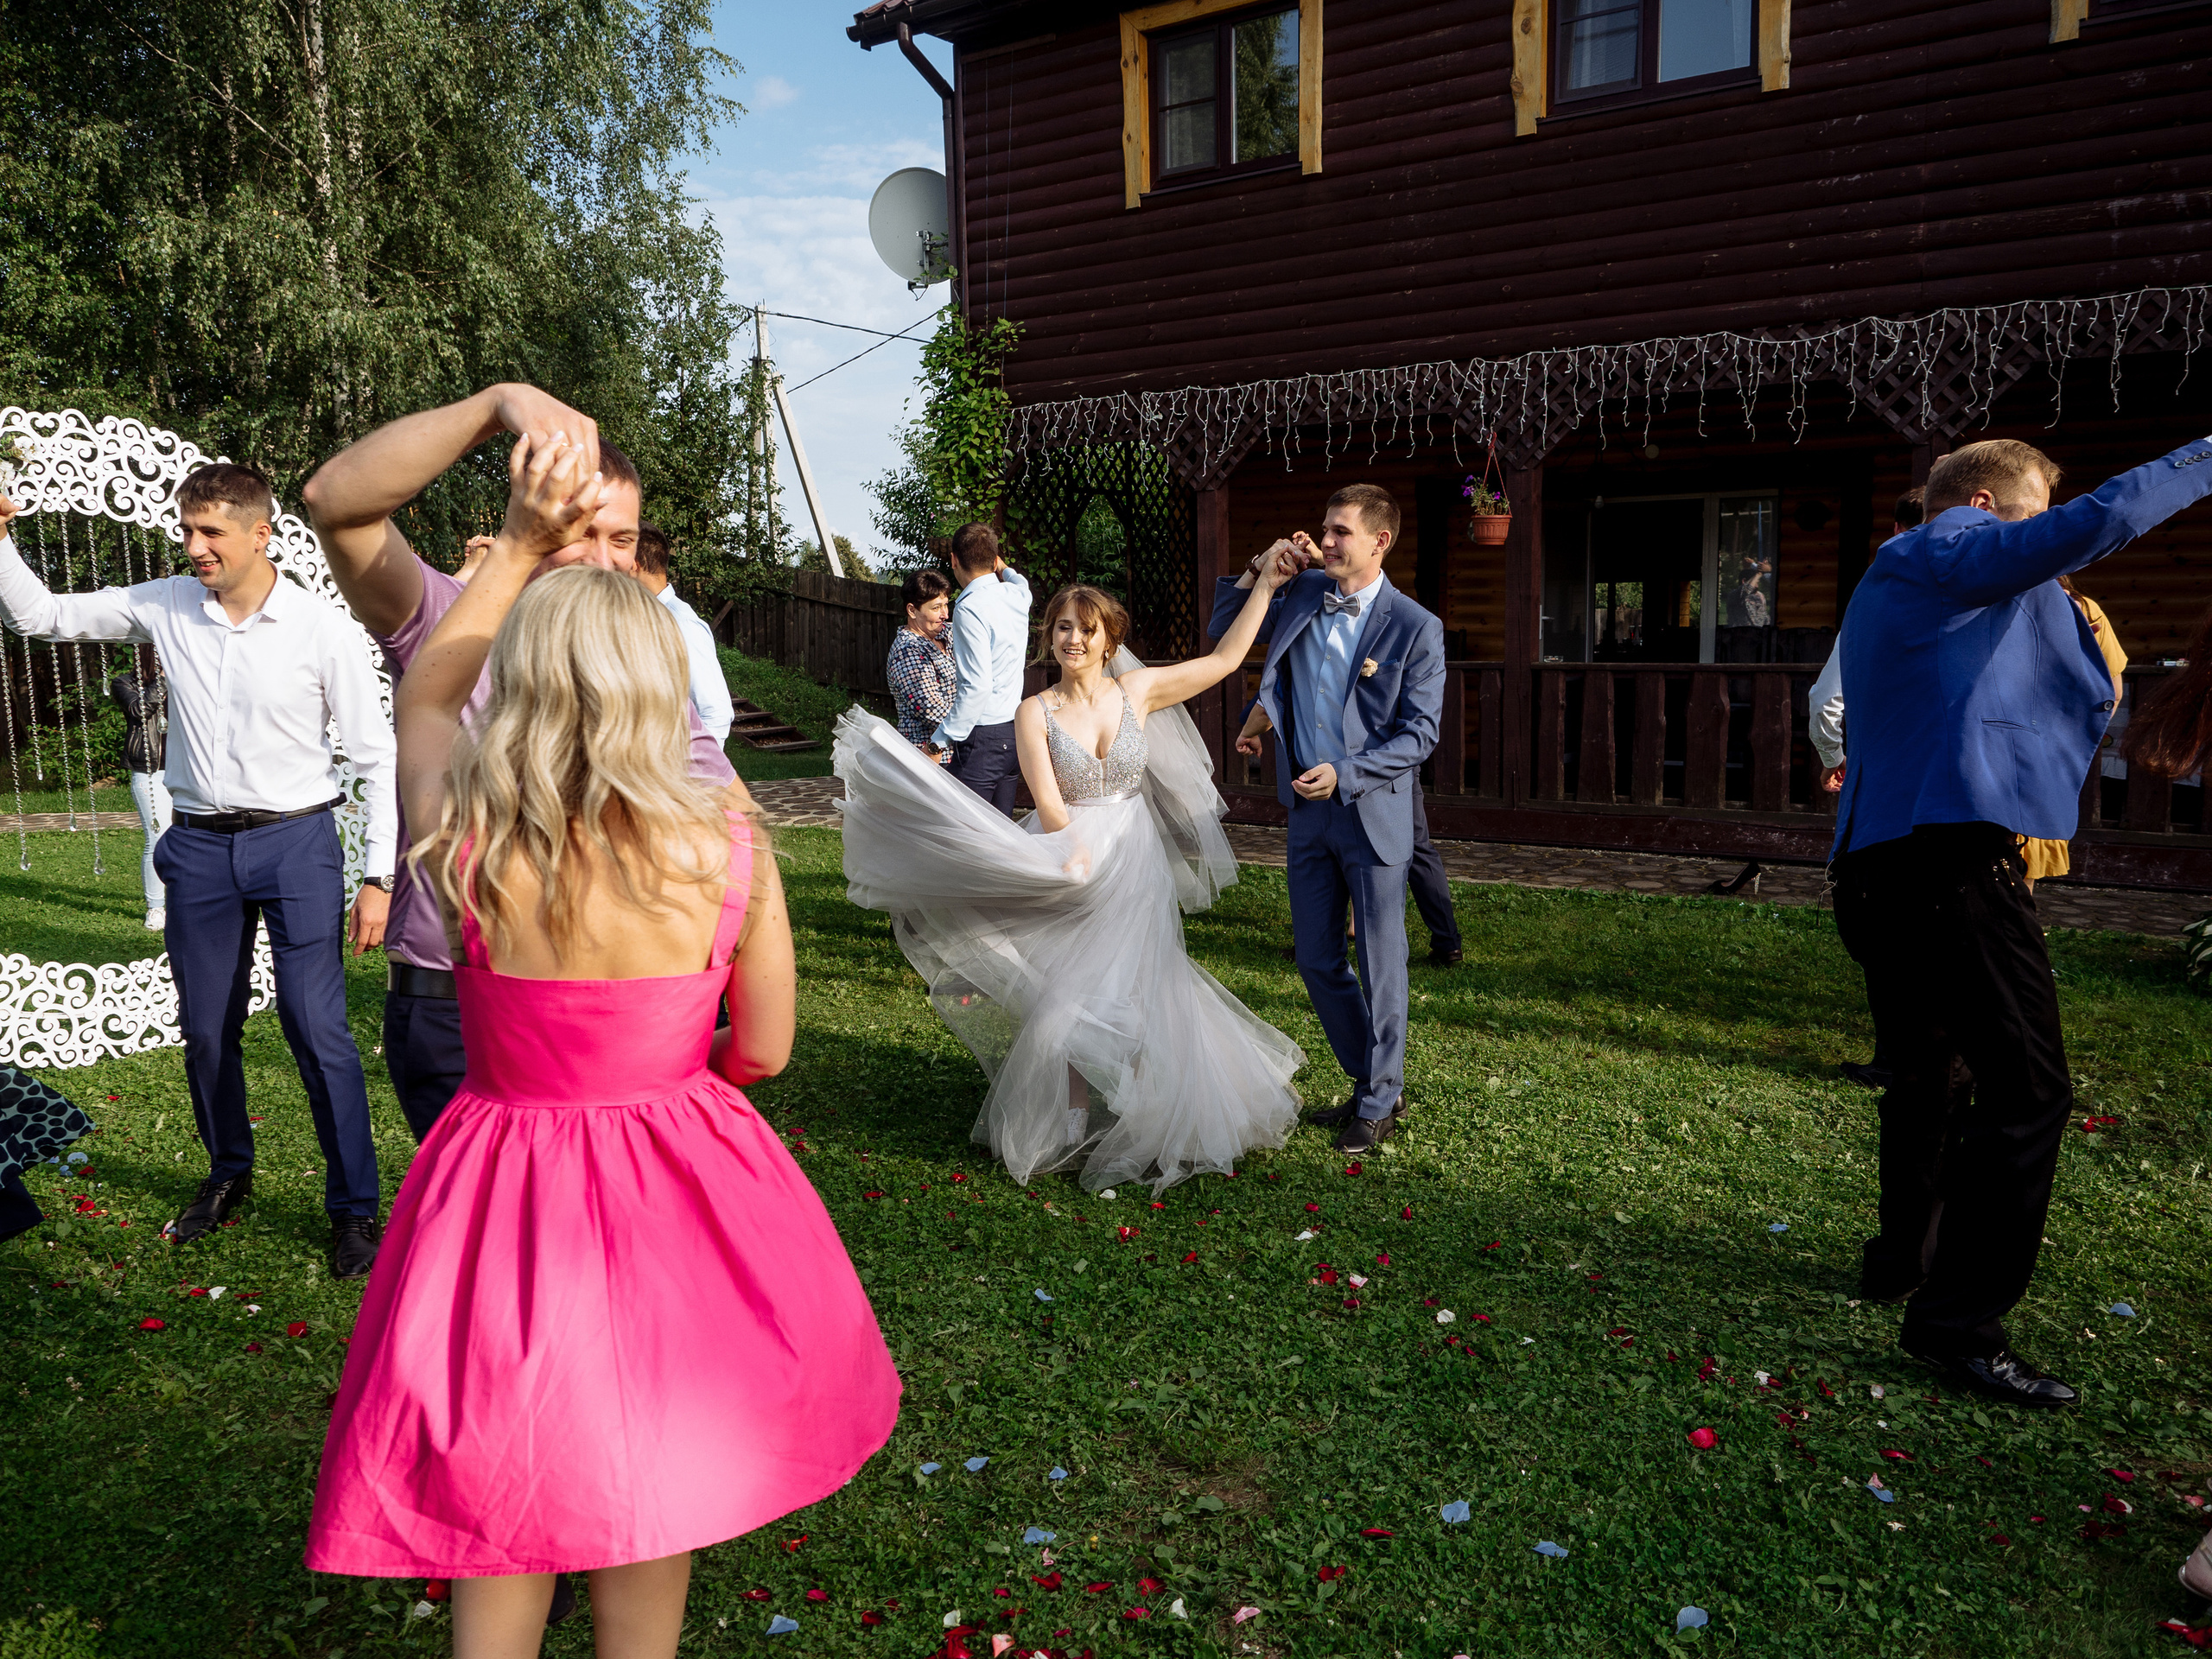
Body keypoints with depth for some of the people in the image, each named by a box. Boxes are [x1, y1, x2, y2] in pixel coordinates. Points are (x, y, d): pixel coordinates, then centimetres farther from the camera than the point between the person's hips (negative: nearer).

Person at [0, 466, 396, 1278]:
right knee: (206, 1029, 14)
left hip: (295, 842, -4)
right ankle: (229, 1173, 37)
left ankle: (355, 1208, 7)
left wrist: (379, 878, -9)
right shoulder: (165, 607, 3)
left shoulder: (325, 630, -9)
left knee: (317, 1029, -7)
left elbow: (377, 760, -6)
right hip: (200, 844, 4)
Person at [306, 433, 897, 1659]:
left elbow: (423, 697, 4)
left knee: (500, 1538, 21)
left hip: (507, 1185, 0)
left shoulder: (468, 850, -18)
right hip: (678, 1181, 1)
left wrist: (521, 545, 7)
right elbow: (762, 1051, -6)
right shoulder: (729, 850, -18)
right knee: (651, 1501, 23)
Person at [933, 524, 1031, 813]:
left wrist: (939, 741, -19)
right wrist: (1004, 568, 56)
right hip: (1015, 732, 9)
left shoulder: (970, 608, -17)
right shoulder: (1017, 594, 7)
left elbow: (977, 686, -24)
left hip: (981, 738, -9)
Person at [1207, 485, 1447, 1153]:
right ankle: (1370, 1080, 31)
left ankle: (1379, 1102, 23)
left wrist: (1345, 772, -22)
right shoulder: (1303, 594, 4)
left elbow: (1420, 733, -11)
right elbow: (1224, 634, 16)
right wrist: (1259, 570, 1)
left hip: (1373, 813, -5)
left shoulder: (1416, 627, -10)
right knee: (1317, 963, 12)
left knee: (1380, 966, 6)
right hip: (1309, 807, 5)